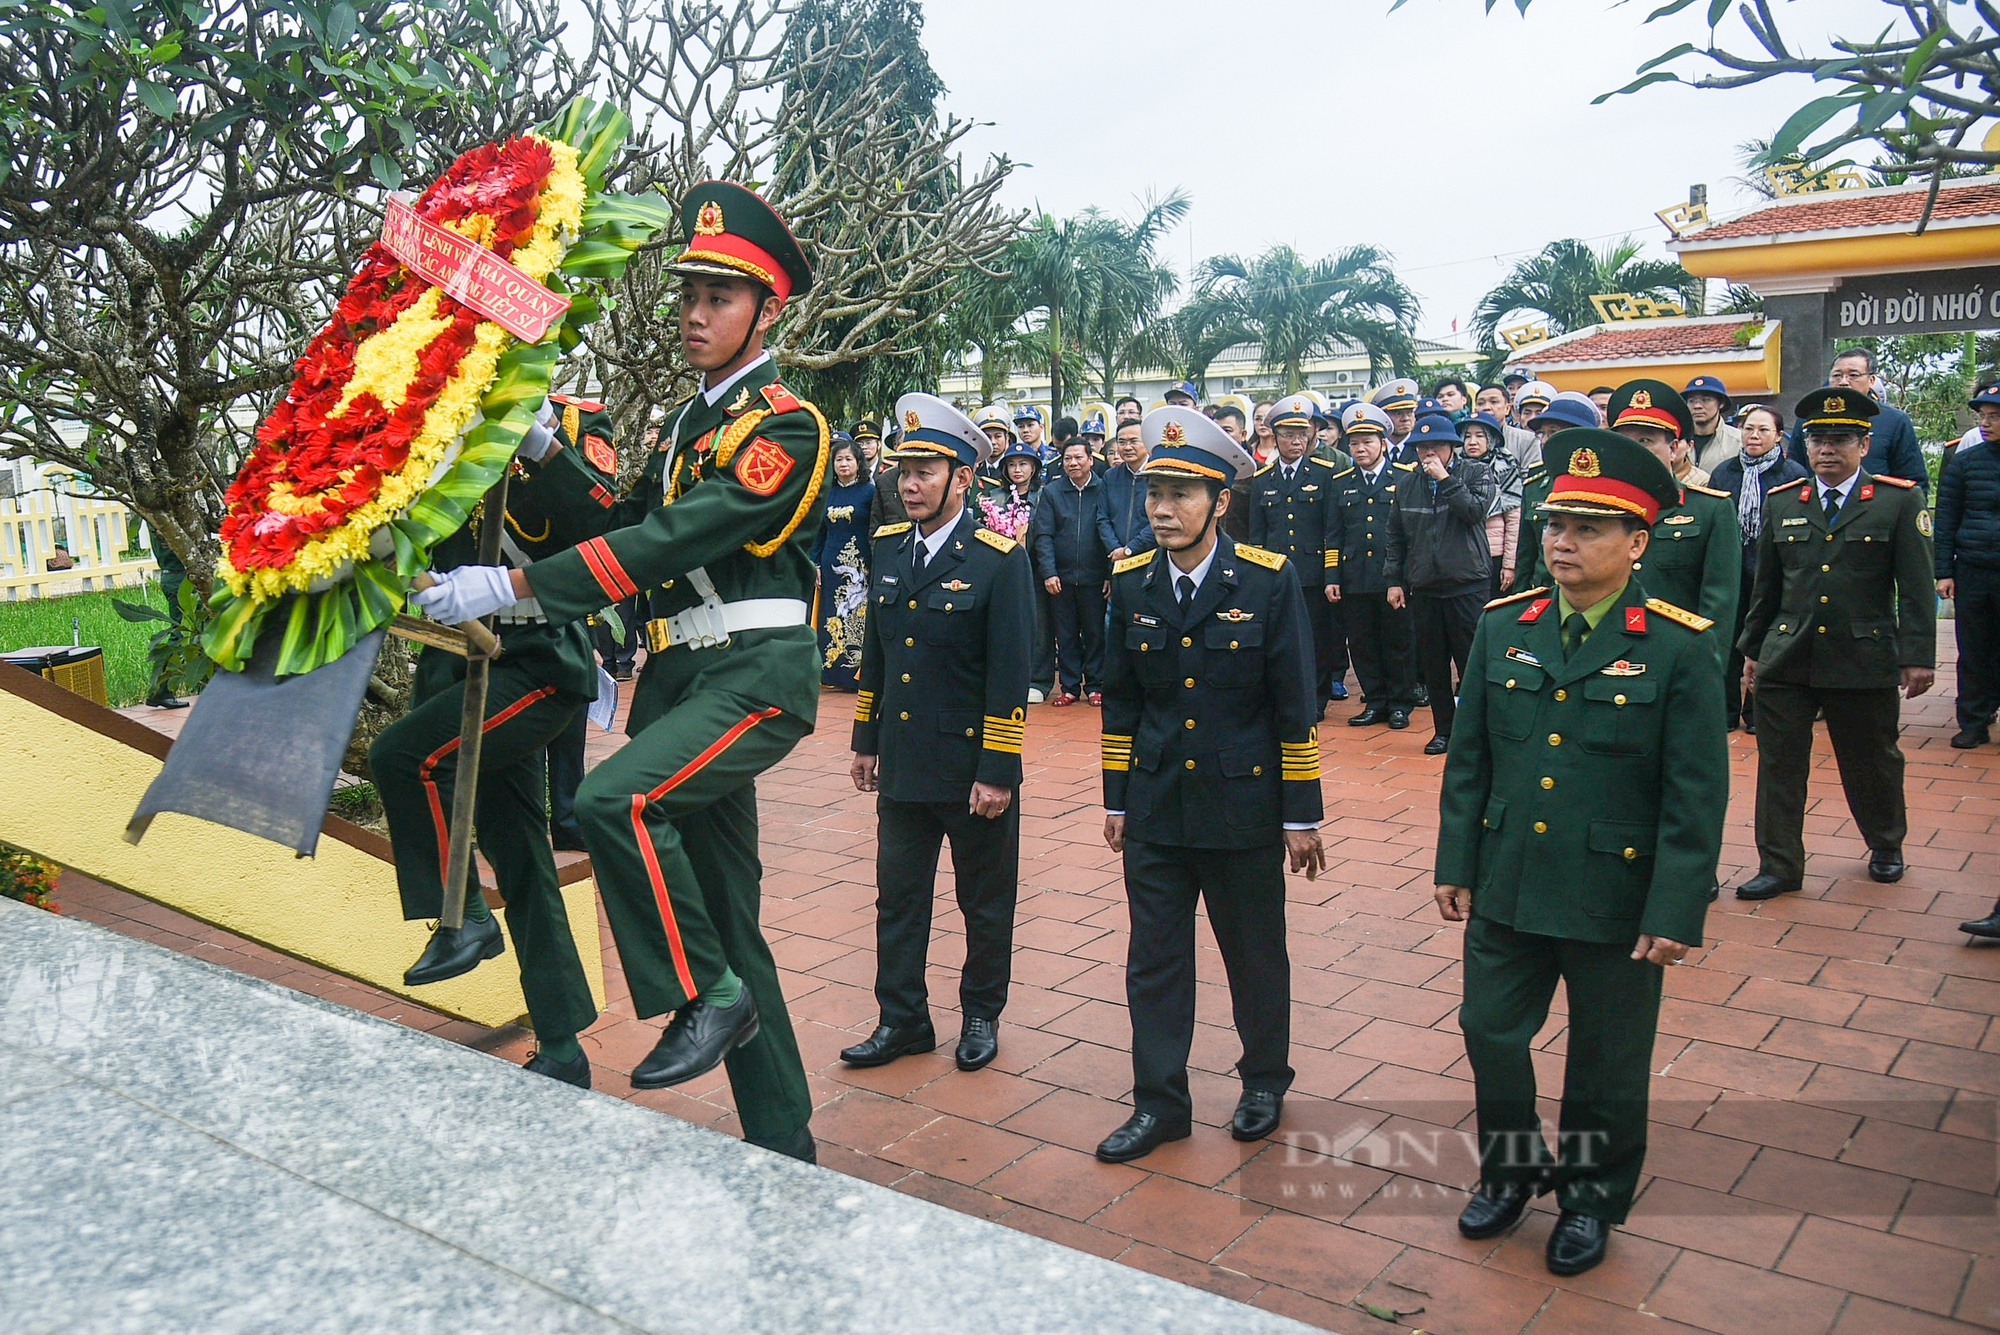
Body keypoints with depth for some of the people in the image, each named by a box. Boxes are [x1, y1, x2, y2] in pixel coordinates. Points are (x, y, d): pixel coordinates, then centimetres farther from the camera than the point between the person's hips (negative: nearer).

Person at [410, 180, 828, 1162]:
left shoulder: (786, 425, -9)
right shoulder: (687, 426, 20)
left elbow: (674, 541, -21)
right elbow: (624, 528, 15)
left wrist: (511, 586, -23)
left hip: (755, 675, -8)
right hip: (683, 678, 9)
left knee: (613, 800, -30)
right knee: (726, 923, 11)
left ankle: (705, 998, -10)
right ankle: (780, 1142, 23)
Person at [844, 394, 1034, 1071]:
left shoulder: (1000, 558, -13)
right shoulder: (888, 547, 5)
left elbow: (1010, 674, -15)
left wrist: (997, 773, -17)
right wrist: (866, 740, 13)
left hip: (971, 766, -5)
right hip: (903, 762, 5)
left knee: (985, 901, 12)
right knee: (898, 899, 12)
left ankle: (981, 1014, 30)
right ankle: (903, 1020, 26)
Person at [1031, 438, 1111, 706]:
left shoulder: (1102, 490, 1)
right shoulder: (1051, 492, 4)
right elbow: (1042, 535, 0)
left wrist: (1110, 573, -5)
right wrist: (1048, 572, -10)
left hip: (1094, 576, -1)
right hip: (1061, 577, 1)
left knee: (1095, 633, 6)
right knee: (1066, 634, 7)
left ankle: (1095, 686, 15)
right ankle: (1069, 687, 15)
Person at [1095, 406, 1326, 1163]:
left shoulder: (1268, 581, -11)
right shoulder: (1131, 585, 0)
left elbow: (1294, 704, -8)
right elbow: (1121, 700, 8)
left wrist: (1301, 815, -7)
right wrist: (1117, 798, 9)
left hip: (1243, 808, -3)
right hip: (1155, 809, 3)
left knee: (1255, 954, 13)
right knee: (1154, 960, 9)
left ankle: (1265, 1080, 36)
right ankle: (1159, 1103, 24)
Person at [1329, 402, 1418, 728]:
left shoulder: (1407, 477, 3)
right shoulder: (1341, 483, 12)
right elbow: (1334, 535, 12)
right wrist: (1332, 577, 4)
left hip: (1396, 578, -3)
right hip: (1355, 579, 3)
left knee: (1399, 643, 3)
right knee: (1362, 644, 6)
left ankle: (1400, 703, 15)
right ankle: (1375, 701, 18)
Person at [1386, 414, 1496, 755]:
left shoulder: (1475, 473, 0)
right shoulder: (1407, 483, 10)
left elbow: (1476, 510, -18)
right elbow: (1396, 536, 15)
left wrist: (1445, 479, -16)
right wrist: (1394, 580, 10)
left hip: (1467, 583, -4)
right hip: (1422, 587, 4)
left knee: (1472, 662, -2)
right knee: (1432, 664, 8)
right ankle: (1443, 729, 19)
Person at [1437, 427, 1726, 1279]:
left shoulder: (1679, 648, -11)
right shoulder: (1503, 628, -1)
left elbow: (1696, 797, -10)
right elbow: (1469, 759, 5)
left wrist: (1676, 914, -12)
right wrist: (1457, 867, 5)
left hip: (1617, 903, -3)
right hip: (1507, 887, 3)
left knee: (1607, 1064, 14)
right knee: (1491, 1033, 14)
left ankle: (1593, 1196, 37)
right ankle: (1511, 1168, 40)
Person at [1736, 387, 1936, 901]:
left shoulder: (1900, 501, -1)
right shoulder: (1781, 503, 8)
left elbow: (1916, 588, -3)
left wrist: (1918, 656, -8)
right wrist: (1751, 648, 14)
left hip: (1866, 661, -2)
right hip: (1785, 661, 2)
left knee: (1873, 761, 13)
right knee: (1779, 766, 2)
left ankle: (1886, 846, 37)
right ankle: (1780, 867, 12)